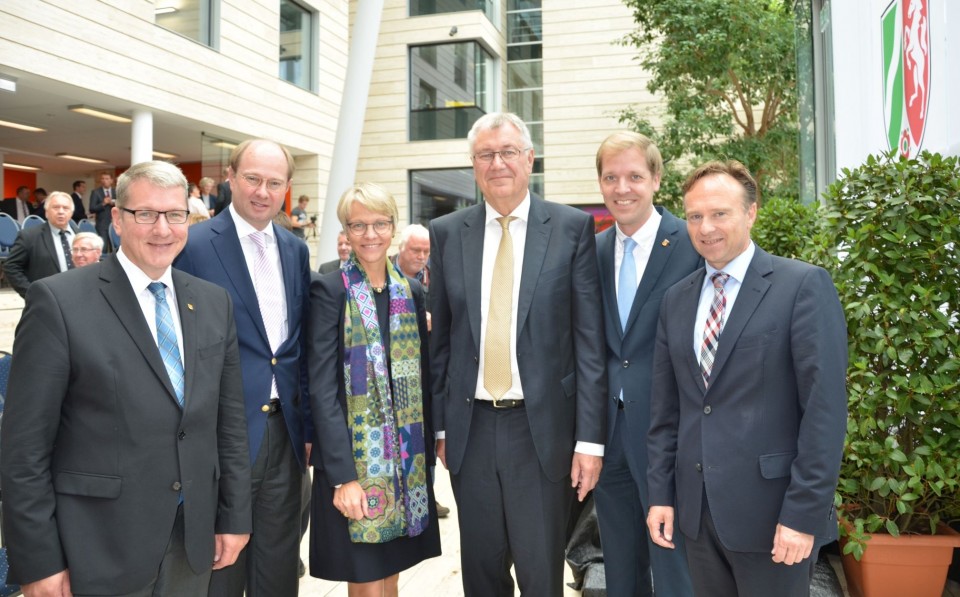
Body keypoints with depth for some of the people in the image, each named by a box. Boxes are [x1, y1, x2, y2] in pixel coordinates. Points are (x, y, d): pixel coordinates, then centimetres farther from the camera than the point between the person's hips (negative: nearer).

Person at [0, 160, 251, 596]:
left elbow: (229, 420, 8)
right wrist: (38, 561, -10)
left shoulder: (213, 303, 5)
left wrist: (234, 517, 7)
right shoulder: (59, 300, -10)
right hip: (100, 551, -4)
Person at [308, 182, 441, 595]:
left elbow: (422, 379, 11)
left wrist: (427, 454, 6)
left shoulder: (411, 291, 8)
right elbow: (322, 389, -13)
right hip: (353, 457, -4)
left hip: (406, 460, 5)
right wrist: (344, 475, -19)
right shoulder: (330, 291, -7)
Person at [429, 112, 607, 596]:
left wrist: (591, 436, -7)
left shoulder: (572, 228, -2)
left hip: (543, 427, -2)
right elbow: (439, 339, 9)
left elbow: (589, 339, -5)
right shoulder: (446, 233, 5)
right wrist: (438, 424, 8)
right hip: (471, 427, 3)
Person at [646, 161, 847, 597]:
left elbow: (825, 406, -13)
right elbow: (665, 407, 10)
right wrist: (660, 493, 6)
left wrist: (804, 513, -15)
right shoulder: (676, 299, 9)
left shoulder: (804, 286, -8)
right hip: (696, 511, 5)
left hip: (771, 511, -5)